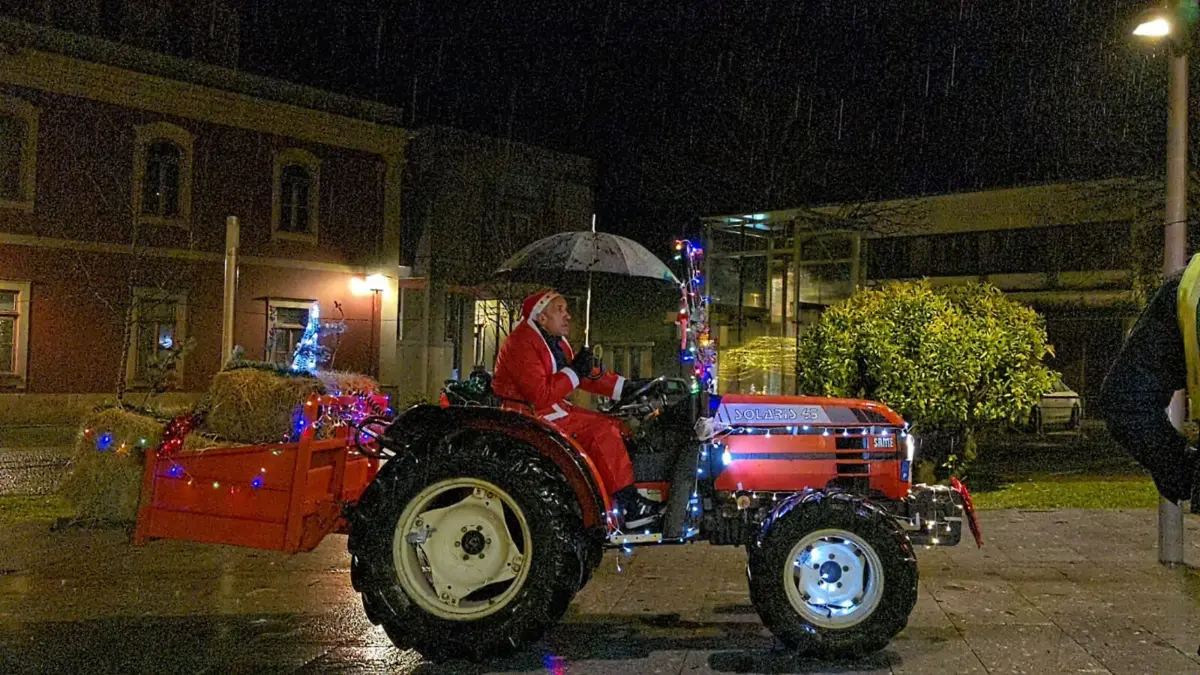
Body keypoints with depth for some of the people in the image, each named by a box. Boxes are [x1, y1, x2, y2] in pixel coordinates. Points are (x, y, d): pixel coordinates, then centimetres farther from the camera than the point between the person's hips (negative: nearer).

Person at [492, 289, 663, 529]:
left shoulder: (555, 341, 14)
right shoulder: (521, 345, -17)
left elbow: (589, 376, 12)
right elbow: (540, 396, -26)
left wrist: (627, 388, 2)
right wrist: (574, 372, -21)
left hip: (553, 409, 10)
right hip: (528, 415, -10)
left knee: (617, 427, -3)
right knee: (601, 430, -20)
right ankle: (630, 505, -15)